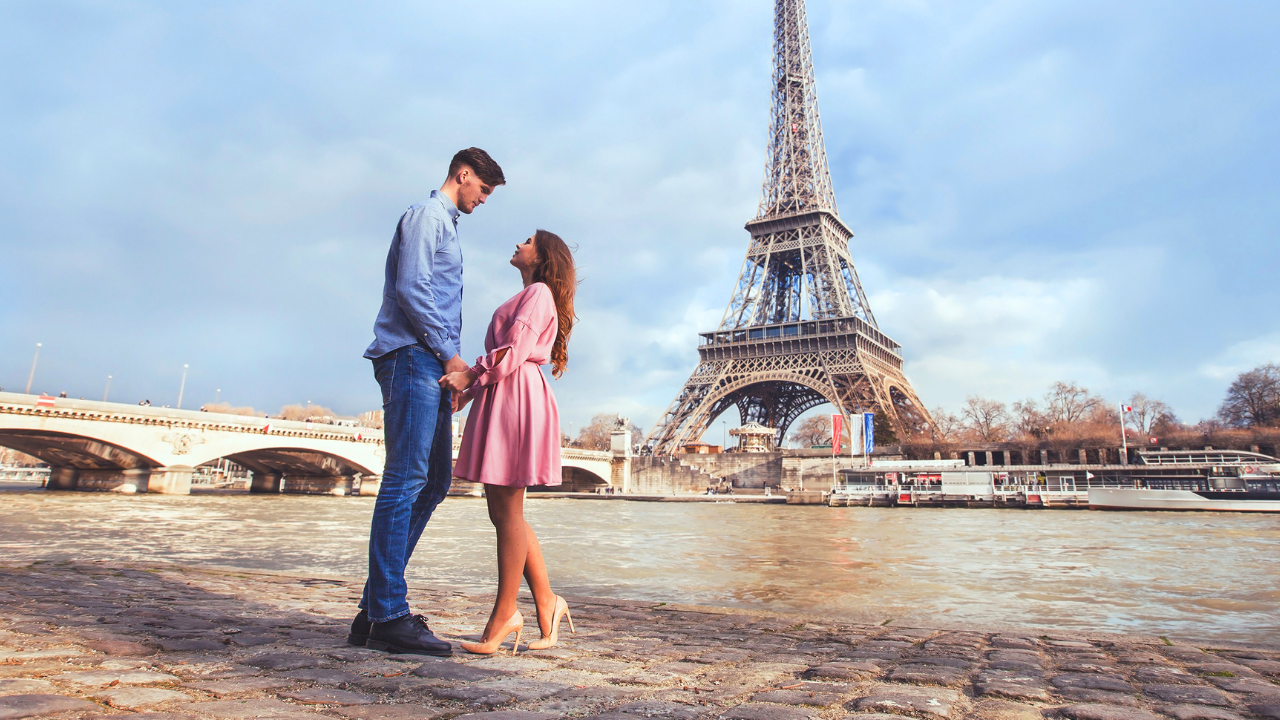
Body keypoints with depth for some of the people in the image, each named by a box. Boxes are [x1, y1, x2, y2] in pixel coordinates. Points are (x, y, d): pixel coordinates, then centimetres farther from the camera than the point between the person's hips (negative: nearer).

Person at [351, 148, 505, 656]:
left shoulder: (445, 225, 29)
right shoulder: (426, 215, 0)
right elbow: (411, 288, -14)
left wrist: (452, 366, 15)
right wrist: (448, 354, -12)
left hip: (432, 366, 10)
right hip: (412, 357, -10)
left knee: (433, 483, 6)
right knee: (406, 480, -13)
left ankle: (377, 608, 11)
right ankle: (388, 616, -10)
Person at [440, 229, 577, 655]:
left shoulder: (538, 292, -2)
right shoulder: (525, 297, 27)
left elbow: (514, 351, -14)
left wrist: (470, 374, -11)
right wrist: (469, 390, 14)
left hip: (518, 399, -10)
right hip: (500, 399, 10)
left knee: (507, 512, -7)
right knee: (503, 512, 9)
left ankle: (502, 618, -1)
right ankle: (546, 602, 14)